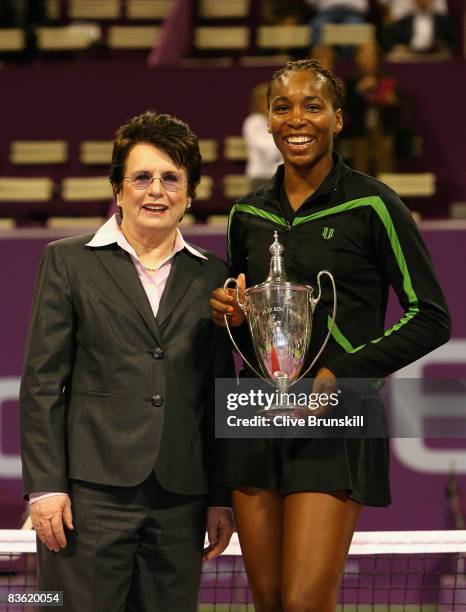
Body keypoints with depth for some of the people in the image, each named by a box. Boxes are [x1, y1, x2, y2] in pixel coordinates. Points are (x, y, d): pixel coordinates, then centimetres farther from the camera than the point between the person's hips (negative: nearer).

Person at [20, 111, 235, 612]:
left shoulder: (213, 279, 13)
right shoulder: (68, 262, 6)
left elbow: (219, 397, 14)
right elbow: (41, 383, 1)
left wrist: (222, 498, 10)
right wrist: (45, 486, -7)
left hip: (180, 502, 3)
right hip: (90, 493, -3)